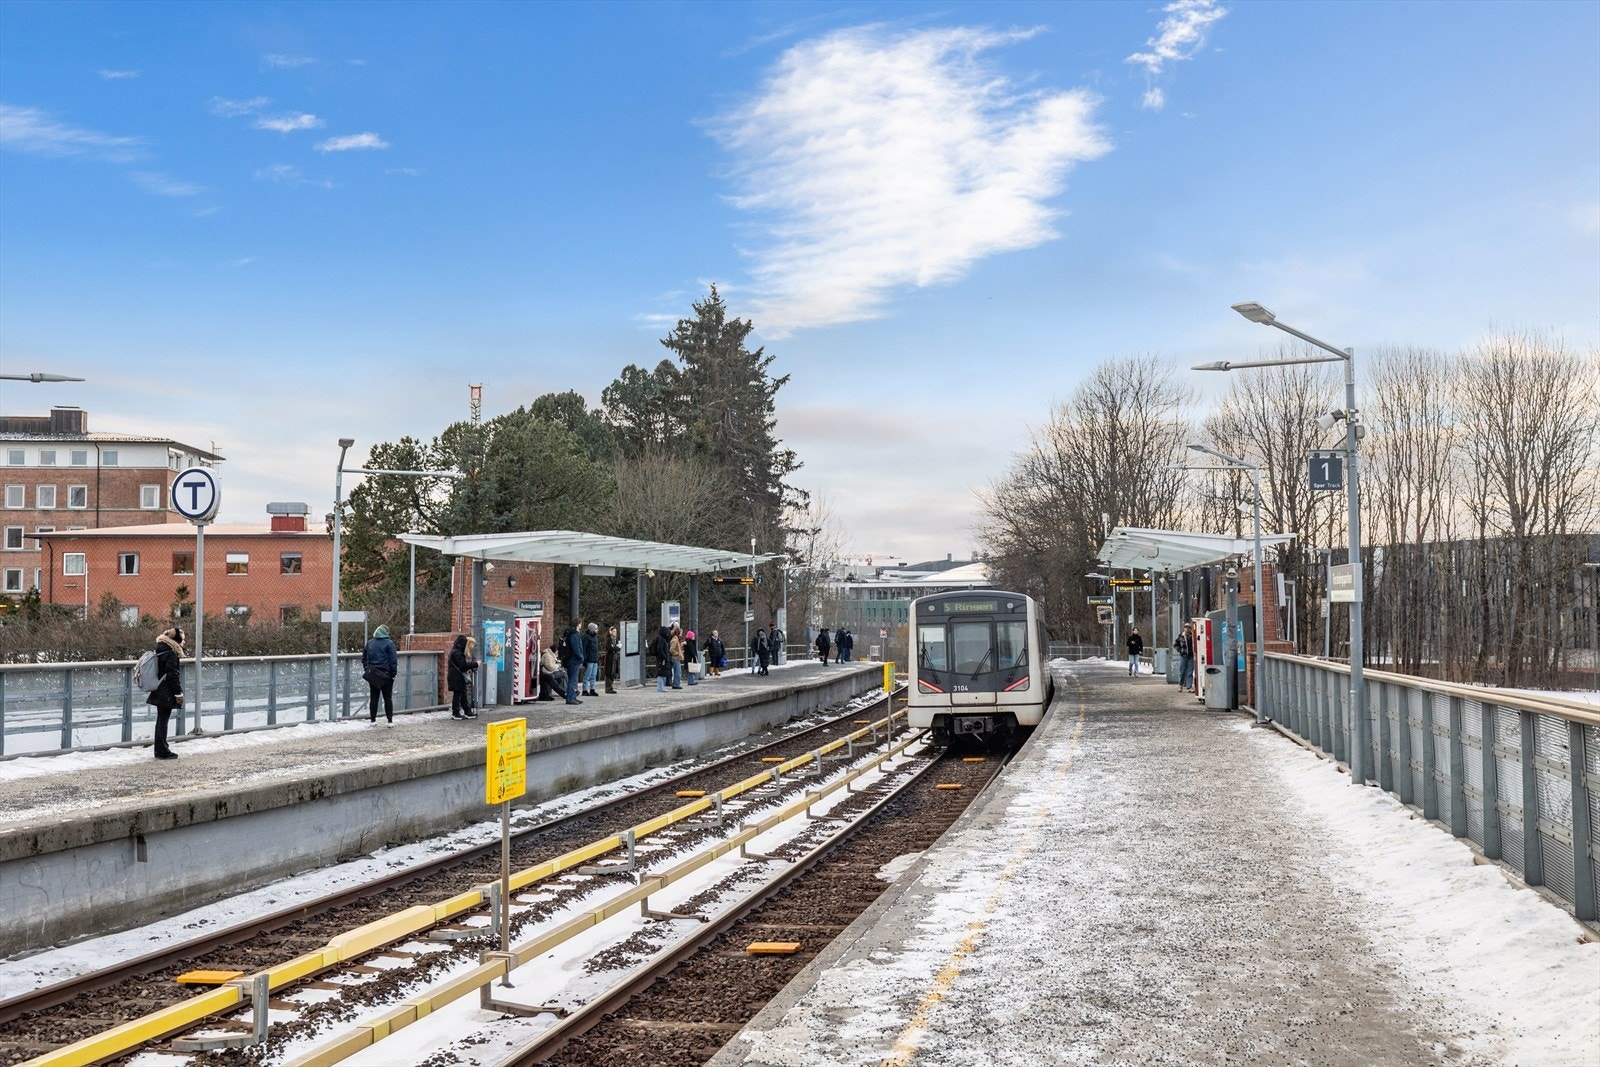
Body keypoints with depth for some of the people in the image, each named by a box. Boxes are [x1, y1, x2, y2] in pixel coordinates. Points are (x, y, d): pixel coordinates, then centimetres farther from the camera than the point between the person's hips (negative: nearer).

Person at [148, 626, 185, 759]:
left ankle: (160, 749, 23)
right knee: (163, 720, -4)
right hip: (167, 693, -9)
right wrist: (178, 693, -15)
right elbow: (173, 674, -20)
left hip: (159, 692, 10)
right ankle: (162, 751, 1)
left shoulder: (160, 649, 11)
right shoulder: (170, 652, -18)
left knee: (161, 720, 15)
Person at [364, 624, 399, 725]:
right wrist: (393, 674, -5)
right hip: (385, 675, -4)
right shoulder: (389, 643, -8)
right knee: (388, 698, 3)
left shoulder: (369, 643, 8)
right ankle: (390, 720, 2)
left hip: (372, 675, 4)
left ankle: (373, 719, 13)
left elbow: (364, 658, 13)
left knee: (373, 697, 10)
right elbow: (393, 660, -11)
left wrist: (366, 670, 16)